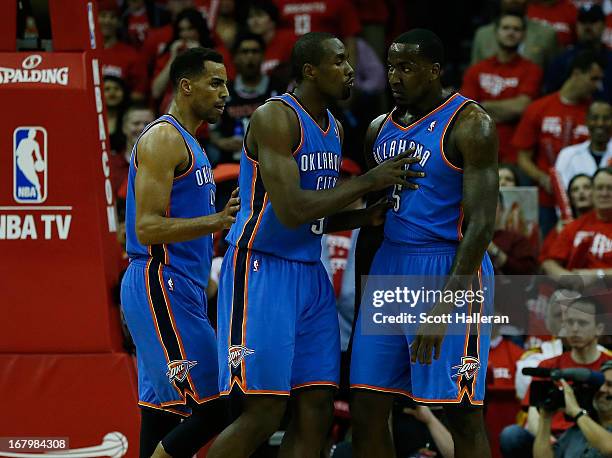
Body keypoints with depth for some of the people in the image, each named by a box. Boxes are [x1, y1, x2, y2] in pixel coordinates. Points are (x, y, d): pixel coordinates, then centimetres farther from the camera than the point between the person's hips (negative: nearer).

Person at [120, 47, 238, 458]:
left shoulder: (188, 143, 21)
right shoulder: (163, 138, -11)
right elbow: (147, 228, -20)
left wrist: (225, 216, 13)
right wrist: (217, 221, -24)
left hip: (177, 289, 10)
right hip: (161, 288, -10)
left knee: (163, 413, 8)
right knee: (211, 409, -13)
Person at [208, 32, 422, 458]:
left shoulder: (334, 129, 13)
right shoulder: (275, 117, -14)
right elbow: (290, 211, -23)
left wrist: (365, 217, 2)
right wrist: (368, 181, -18)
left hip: (310, 276, 9)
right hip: (263, 272, -9)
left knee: (316, 411, 3)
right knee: (264, 412, -12)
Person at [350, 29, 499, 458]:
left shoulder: (470, 124, -11)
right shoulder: (382, 128, 12)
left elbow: (482, 222, -17)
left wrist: (445, 306, -24)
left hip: (450, 268, -7)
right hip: (390, 265, 7)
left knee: (462, 413, -4)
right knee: (367, 407, 4)